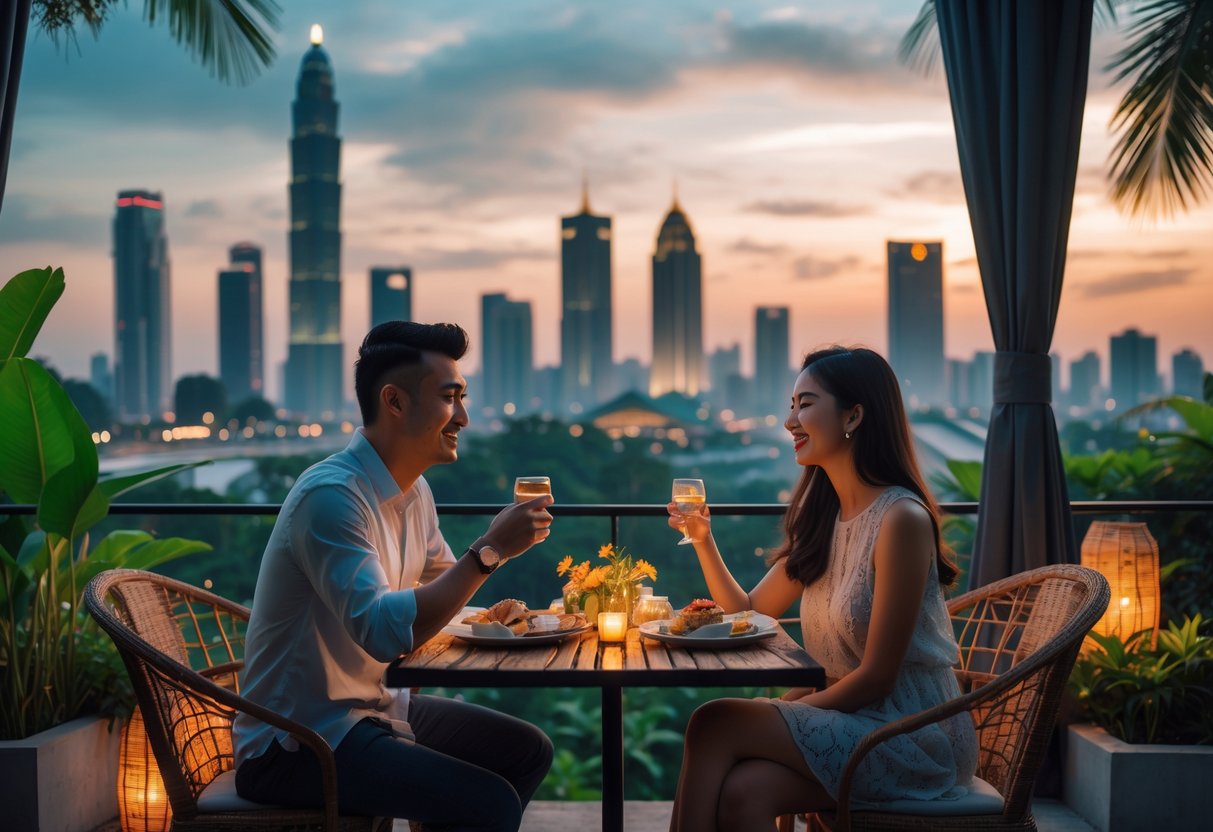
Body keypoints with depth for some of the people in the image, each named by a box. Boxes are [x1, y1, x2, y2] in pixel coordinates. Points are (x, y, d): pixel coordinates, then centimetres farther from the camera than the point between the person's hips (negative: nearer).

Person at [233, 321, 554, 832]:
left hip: (372, 709, 9)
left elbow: (443, 583, 22)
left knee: (528, 751, 11)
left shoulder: (413, 492, 6)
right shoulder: (331, 495, -23)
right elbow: (382, 632, -33)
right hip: (296, 744, -9)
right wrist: (490, 549, -29)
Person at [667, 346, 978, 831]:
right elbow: (749, 613, 12)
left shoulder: (901, 518, -16)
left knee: (716, 724, -20)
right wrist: (703, 540, 1)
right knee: (742, 792, -23)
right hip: (848, 719, 6)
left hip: (912, 734, -6)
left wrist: (787, 709, -9)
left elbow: (876, 678, -16)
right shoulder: (824, 518, 10)